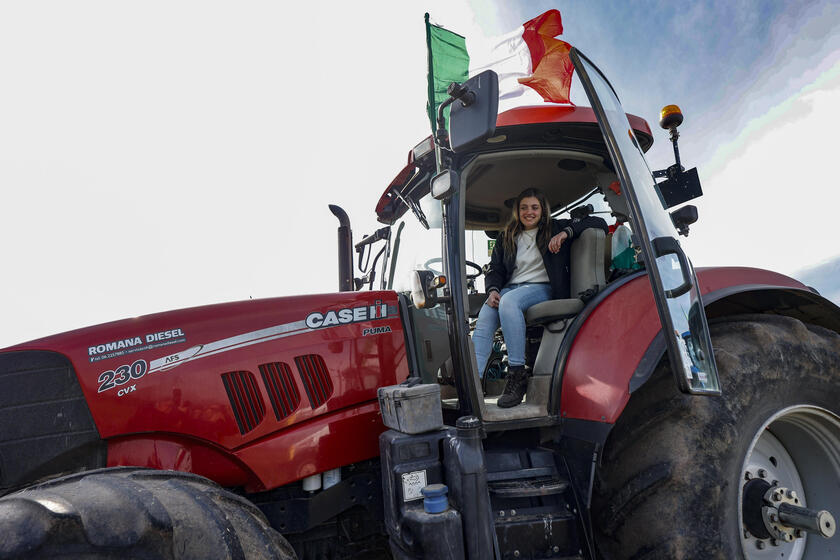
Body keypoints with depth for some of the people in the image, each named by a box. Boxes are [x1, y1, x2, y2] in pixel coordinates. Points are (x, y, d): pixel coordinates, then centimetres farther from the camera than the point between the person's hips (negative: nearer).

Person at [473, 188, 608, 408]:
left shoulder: (555, 228, 13)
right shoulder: (506, 237, 22)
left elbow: (599, 223, 9)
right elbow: (494, 269, 16)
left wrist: (566, 233, -7)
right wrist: (493, 290, -6)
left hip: (542, 288, -3)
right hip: (511, 288, 4)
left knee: (508, 301, -37)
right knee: (485, 317, -31)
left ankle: (517, 375, -35)